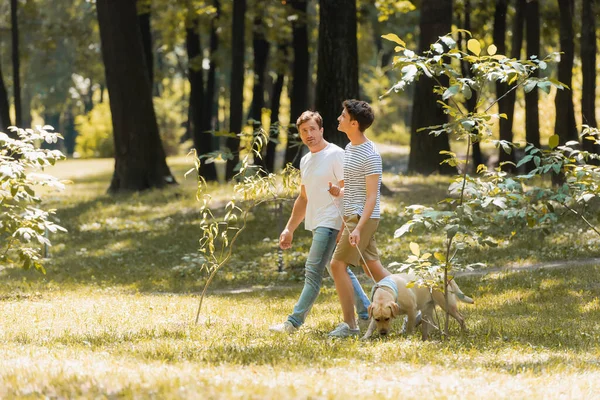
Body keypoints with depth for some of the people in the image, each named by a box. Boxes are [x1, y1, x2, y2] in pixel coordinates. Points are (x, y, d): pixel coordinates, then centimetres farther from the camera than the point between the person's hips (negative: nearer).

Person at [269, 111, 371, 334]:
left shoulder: (335, 155, -10)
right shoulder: (305, 161, 16)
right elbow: (304, 198, 25)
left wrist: (345, 228, -21)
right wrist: (289, 229, 22)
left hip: (331, 223, -9)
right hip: (317, 224, 9)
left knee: (313, 272, -9)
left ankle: (293, 323, -9)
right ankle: (366, 315, 17)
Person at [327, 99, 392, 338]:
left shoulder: (370, 155, -16)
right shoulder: (349, 148, 13)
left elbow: (372, 196, -20)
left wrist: (358, 228, -27)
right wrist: (339, 192, 4)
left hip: (363, 218, -10)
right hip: (352, 217, 10)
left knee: (338, 265, -12)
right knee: (373, 268, 12)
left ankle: (349, 325, -8)